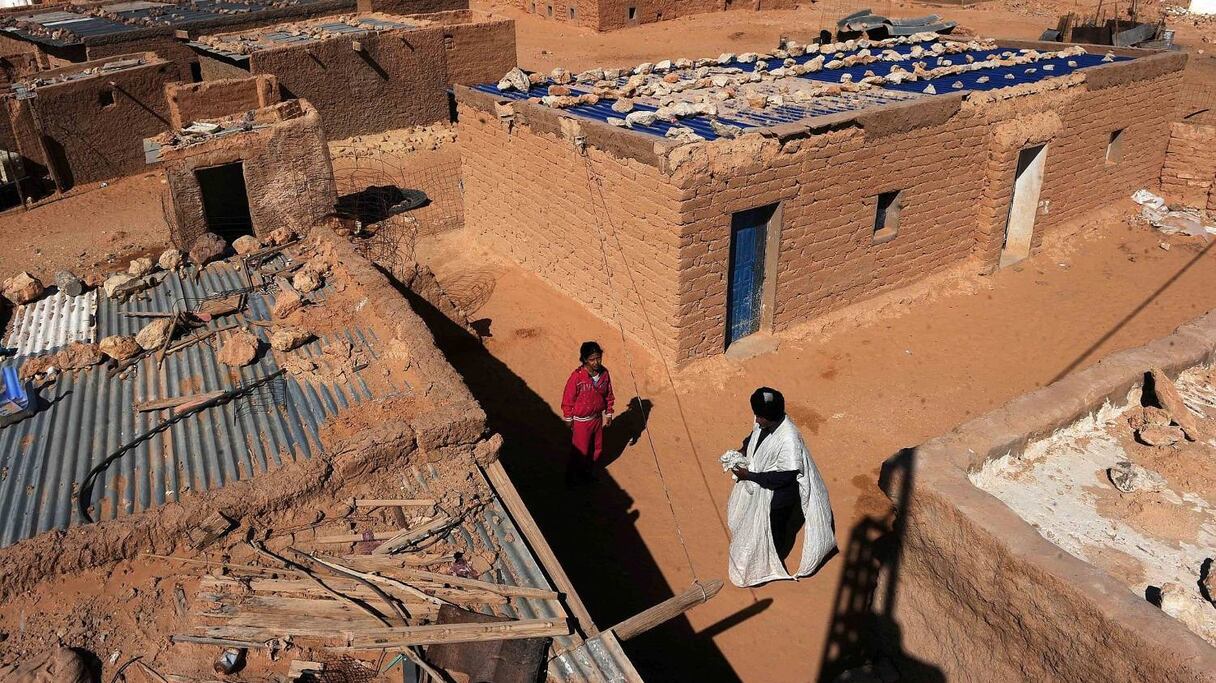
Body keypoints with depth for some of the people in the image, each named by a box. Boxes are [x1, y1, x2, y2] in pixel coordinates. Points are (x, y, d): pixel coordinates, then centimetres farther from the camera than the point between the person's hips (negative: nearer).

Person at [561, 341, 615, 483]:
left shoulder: (604, 373, -11)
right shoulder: (577, 376, -26)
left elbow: (608, 395, 4)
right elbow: (568, 399, -15)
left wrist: (608, 414, 7)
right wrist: (568, 420, -7)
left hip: (598, 418, 5)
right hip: (581, 421, -5)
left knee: (597, 449, 20)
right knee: (580, 451, 10)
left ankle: (588, 472, 45)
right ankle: (571, 476, 34)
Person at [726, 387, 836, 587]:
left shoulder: (789, 440, -39)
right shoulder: (764, 422, -16)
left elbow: (784, 477, -30)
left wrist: (749, 476, -29)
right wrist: (742, 450, -9)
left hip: (776, 495, -7)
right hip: (757, 487, 7)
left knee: (774, 529, 21)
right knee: (753, 523, 31)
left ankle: (770, 565, 50)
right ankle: (755, 554, 61)